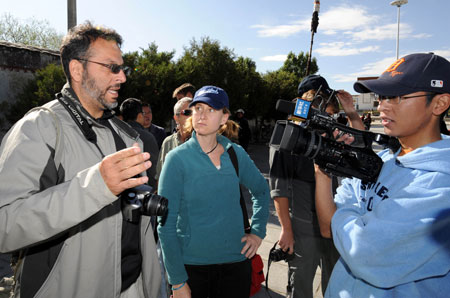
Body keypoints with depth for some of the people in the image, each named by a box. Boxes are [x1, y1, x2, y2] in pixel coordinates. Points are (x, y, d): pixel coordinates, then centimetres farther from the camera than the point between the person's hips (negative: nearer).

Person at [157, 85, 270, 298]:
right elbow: (166, 224, -11)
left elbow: (261, 190, 15)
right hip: (191, 265, -3)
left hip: (236, 262, 3)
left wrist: (257, 232, 7)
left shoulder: (236, 153, -2)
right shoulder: (177, 158, -11)